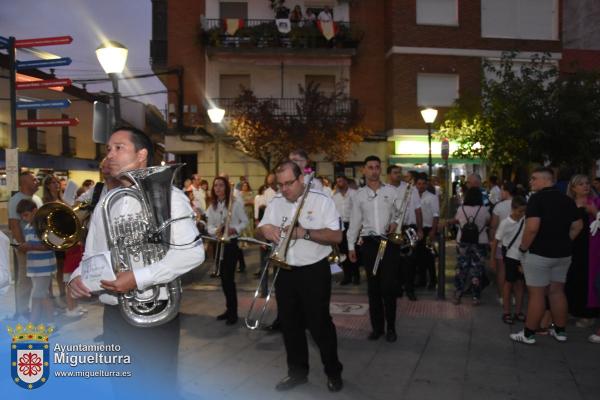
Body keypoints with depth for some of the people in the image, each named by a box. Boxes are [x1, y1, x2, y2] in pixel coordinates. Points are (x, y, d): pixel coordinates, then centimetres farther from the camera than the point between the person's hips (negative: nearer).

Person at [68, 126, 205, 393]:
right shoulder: (105, 201, 13)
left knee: (157, 388, 7)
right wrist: (78, 275, -4)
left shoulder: (167, 195, -9)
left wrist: (139, 278, -24)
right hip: (113, 313, 6)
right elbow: (91, 255, 17)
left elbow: (191, 252, -19)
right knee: (121, 386, 19)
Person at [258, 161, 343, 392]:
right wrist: (267, 229, -15)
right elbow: (262, 227, 8)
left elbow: (336, 236, -14)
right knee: (290, 324, 13)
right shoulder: (276, 203, 6)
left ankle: (334, 372, 22)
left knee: (320, 324, 4)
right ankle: (297, 371, 30)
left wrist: (304, 232, -24)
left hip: (314, 272, -5)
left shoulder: (321, 201, -9)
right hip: (285, 273, 5)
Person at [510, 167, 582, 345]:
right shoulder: (567, 199, 7)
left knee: (536, 294, 0)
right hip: (563, 254, 7)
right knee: (557, 291, 16)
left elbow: (532, 227, -24)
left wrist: (523, 247, -12)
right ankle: (560, 331, 26)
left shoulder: (537, 198, -15)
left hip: (539, 253, -7)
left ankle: (528, 334, 8)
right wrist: (564, 242, 17)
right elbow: (577, 226, 12)